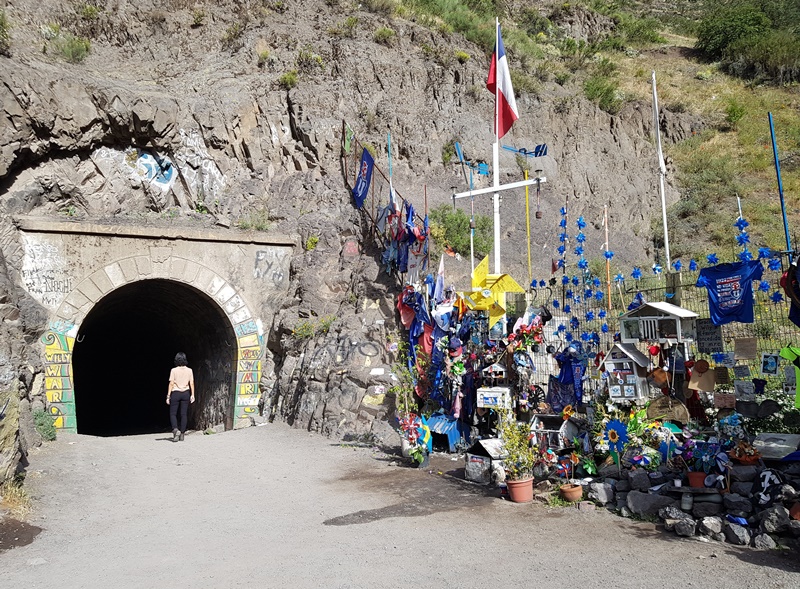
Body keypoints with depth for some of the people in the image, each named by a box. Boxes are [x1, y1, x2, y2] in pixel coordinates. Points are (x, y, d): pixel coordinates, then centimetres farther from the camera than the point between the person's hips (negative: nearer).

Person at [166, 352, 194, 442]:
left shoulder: (174, 370, -7)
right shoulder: (189, 370, 0)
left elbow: (171, 384, -8)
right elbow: (192, 383, -1)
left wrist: (168, 396, -4)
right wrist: (192, 395, 4)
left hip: (175, 393, -2)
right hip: (186, 393, 3)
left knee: (173, 414, 6)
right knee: (184, 414, 7)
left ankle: (175, 429, -16)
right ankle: (182, 434, 7)